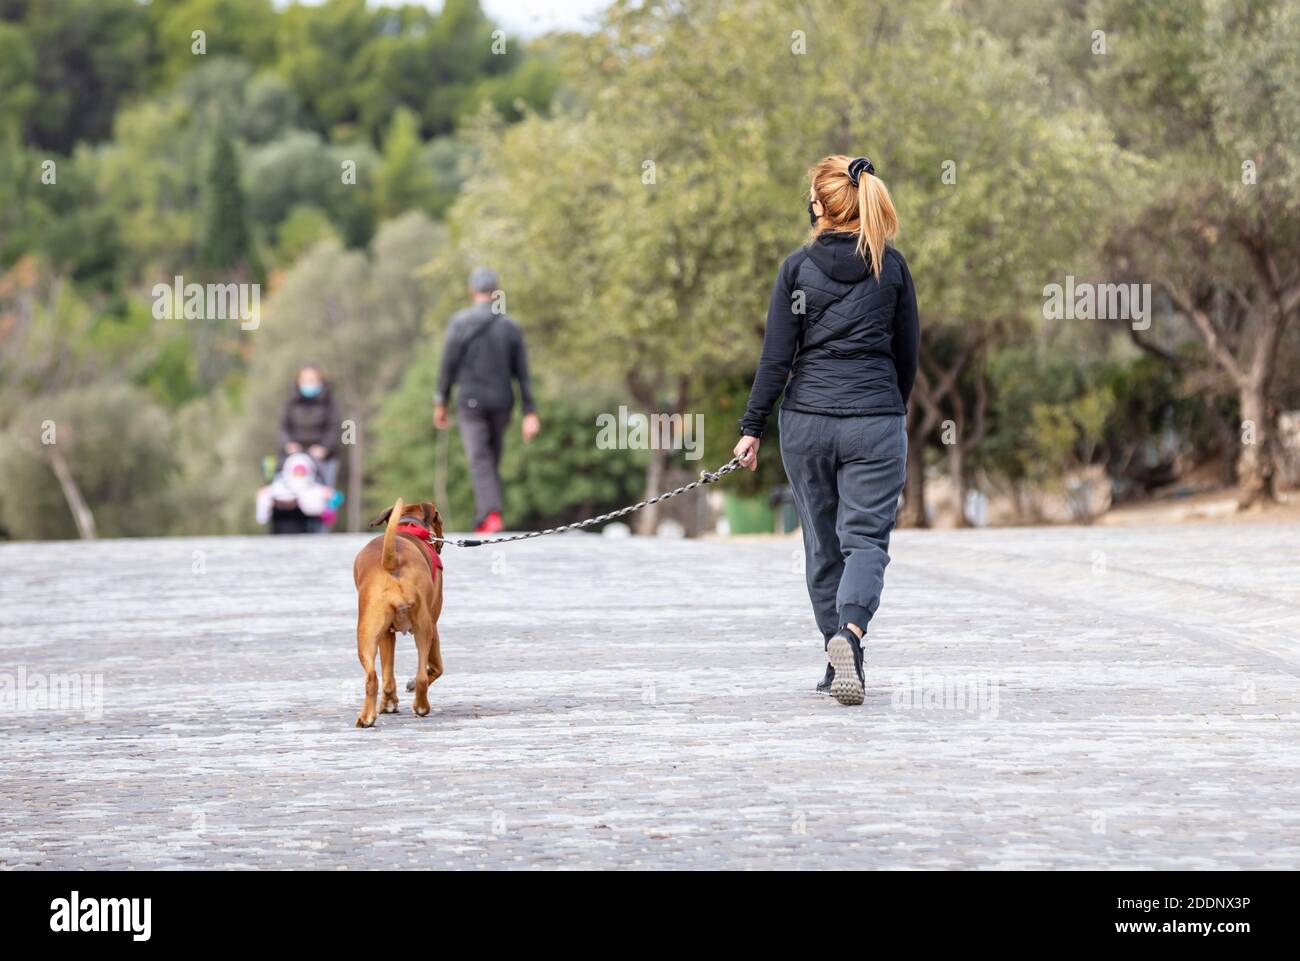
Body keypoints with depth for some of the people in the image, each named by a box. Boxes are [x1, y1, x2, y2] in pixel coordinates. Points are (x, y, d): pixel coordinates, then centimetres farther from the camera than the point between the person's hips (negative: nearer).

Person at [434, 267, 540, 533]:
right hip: (502, 403, 3)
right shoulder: (511, 326, 4)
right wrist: (530, 413, 1)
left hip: (471, 402, -3)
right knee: (492, 463, 16)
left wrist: (441, 403, 3)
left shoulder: (460, 322, -6)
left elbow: (449, 366, -6)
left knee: (480, 462, -9)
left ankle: (492, 514, -28)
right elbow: (522, 373, 2)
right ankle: (485, 518, 18)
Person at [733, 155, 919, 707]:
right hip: (875, 420, 0)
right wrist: (897, 408, 27)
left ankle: (841, 661, 17)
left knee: (823, 544, 12)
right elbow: (908, 351, 10)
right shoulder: (891, 266, 1)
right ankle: (849, 631, -29)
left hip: (807, 418, 0)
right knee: (866, 537, -2)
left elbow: (776, 355, -4)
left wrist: (752, 427, 1)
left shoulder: (798, 266, -2)